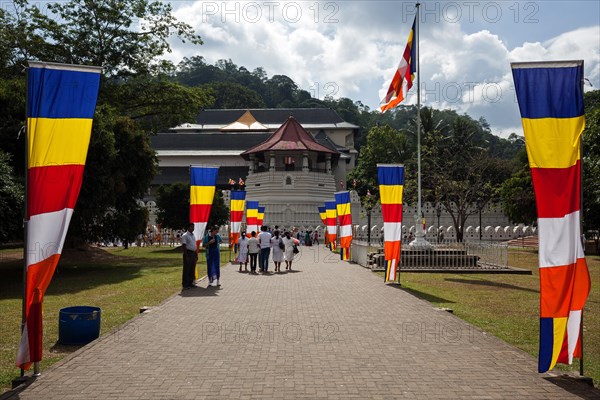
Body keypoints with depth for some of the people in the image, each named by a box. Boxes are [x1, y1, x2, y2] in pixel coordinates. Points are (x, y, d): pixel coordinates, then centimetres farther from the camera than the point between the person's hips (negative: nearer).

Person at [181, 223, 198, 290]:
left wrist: (196, 255, 18)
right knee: (186, 269, -5)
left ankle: (190, 283, 20)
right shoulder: (185, 236, -9)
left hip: (193, 253, 8)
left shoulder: (193, 235, 17)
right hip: (188, 253, -8)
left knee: (192, 269, 12)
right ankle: (185, 284, -1)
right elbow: (183, 246, -15)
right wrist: (186, 256, -21)